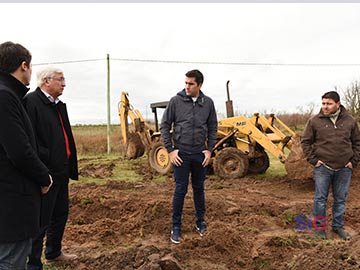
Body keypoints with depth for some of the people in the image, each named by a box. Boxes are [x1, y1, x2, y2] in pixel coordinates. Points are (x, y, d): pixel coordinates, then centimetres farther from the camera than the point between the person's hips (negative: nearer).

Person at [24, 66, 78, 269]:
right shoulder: (31, 101, -13)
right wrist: (46, 160, -22)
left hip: (61, 171, 10)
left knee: (60, 214, 21)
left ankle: (54, 253, 40)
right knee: (41, 220, 3)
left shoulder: (59, 105, 14)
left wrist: (69, 166, 14)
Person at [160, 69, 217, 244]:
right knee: (180, 190, 1)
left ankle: (200, 222, 30)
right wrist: (170, 150, -8)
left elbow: (212, 128, 8)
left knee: (199, 189, 14)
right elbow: (165, 126, -3)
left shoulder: (208, 103, 0)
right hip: (181, 153, -2)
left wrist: (209, 149, 1)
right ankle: (176, 226, 15)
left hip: (200, 154, 3)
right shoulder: (176, 101, -7)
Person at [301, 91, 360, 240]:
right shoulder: (315, 121, -4)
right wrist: (313, 160, -5)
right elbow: (305, 142, 2)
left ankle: (338, 226, 29)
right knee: (320, 199, 4)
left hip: (344, 169, 2)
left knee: (341, 199, 13)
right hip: (323, 168, -2)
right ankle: (320, 227, 19)